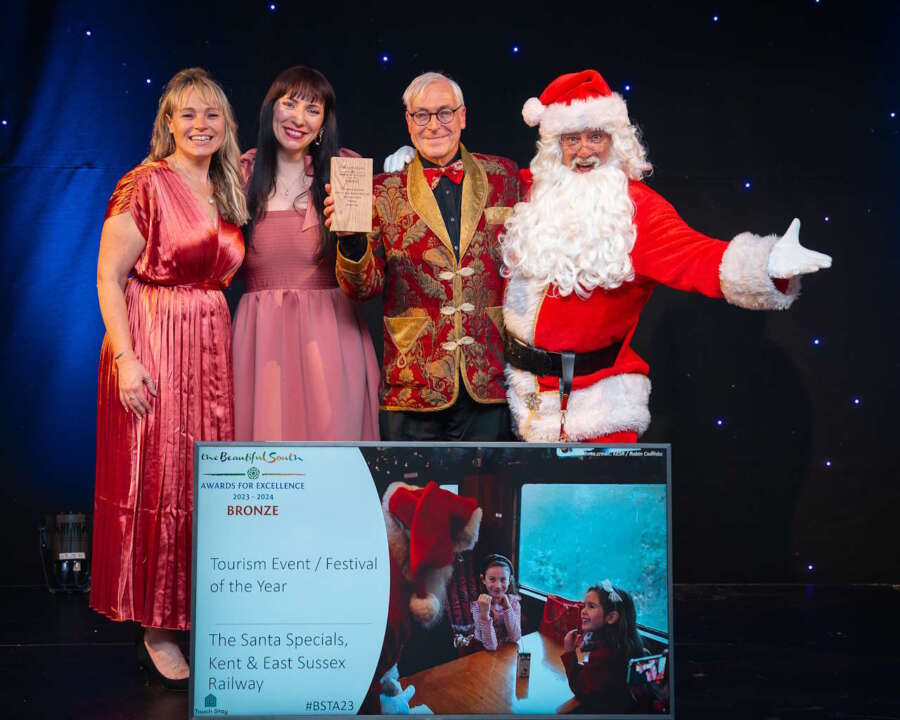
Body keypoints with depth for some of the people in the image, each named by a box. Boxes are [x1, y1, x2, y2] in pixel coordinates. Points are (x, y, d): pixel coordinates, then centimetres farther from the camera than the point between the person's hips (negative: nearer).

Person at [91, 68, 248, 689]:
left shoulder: (225, 191, 12)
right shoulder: (146, 186, -8)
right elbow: (109, 276, -12)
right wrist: (126, 359, -18)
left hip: (213, 351, 7)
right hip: (153, 349, -6)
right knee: (157, 480, -2)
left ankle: (201, 612, 21)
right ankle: (158, 627, 9)